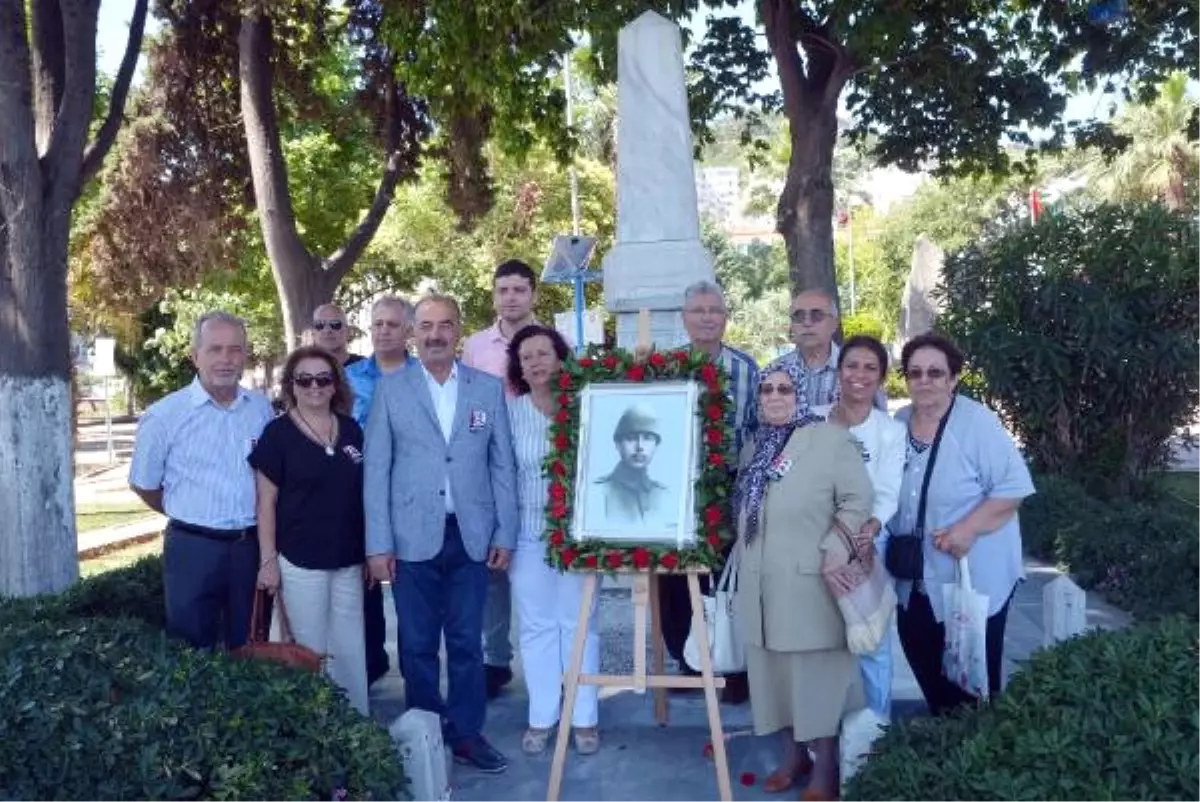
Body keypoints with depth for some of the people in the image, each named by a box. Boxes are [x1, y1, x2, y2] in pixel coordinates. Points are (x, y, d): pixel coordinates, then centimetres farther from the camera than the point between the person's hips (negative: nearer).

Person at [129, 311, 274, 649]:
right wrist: (189, 516, 9)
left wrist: (247, 518, 12)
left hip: (252, 546, 3)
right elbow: (143, 484, 3)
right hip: (193, 549, -3)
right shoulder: (164, 415, -8)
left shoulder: (262, 407, 2)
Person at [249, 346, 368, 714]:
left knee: (351, 651, 11)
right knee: (312, 652, 7)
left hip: (349, 560, 4)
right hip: (300, 562, -4)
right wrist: (268, 559, -9)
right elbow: (266, 501, -5)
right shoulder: (278, 432, -6)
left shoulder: (352, 429, 6)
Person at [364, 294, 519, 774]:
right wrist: (377, 543, -5)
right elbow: (376, 470, -1)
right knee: (418, 644, 8)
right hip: (412, 537, -1)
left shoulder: (489, 388, 5)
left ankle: (466, 733, 22)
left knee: (467, 641, 8)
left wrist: (505, 534, 2)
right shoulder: (390, 389, 1)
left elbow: (503, 465, 6)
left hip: (471, 536, 1)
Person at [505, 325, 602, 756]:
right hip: (528, 532, 2)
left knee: (579, 624, 8)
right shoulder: (510, 411, 0)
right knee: (536, 626, 9)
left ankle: (585, 718, 19)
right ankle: (541, 718, 21)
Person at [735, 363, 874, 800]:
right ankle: (793, 754, 27)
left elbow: (857, 499, -11)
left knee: (816, 673, 0)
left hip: (810, 581, -6)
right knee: (776, 670, 12)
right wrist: (743, 567, 20)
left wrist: (837, 547, -21)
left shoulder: (831, 439, -6)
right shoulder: (753, 448, 15)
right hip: (761, 584, 7)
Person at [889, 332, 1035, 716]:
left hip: (974, 578, -6)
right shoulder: (898, 423, 3)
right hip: (916, 581, 6)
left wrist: (969, 527, -26)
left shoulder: (977, 422, -17)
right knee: (928, 674, 19)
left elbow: (1014, 485, -18)